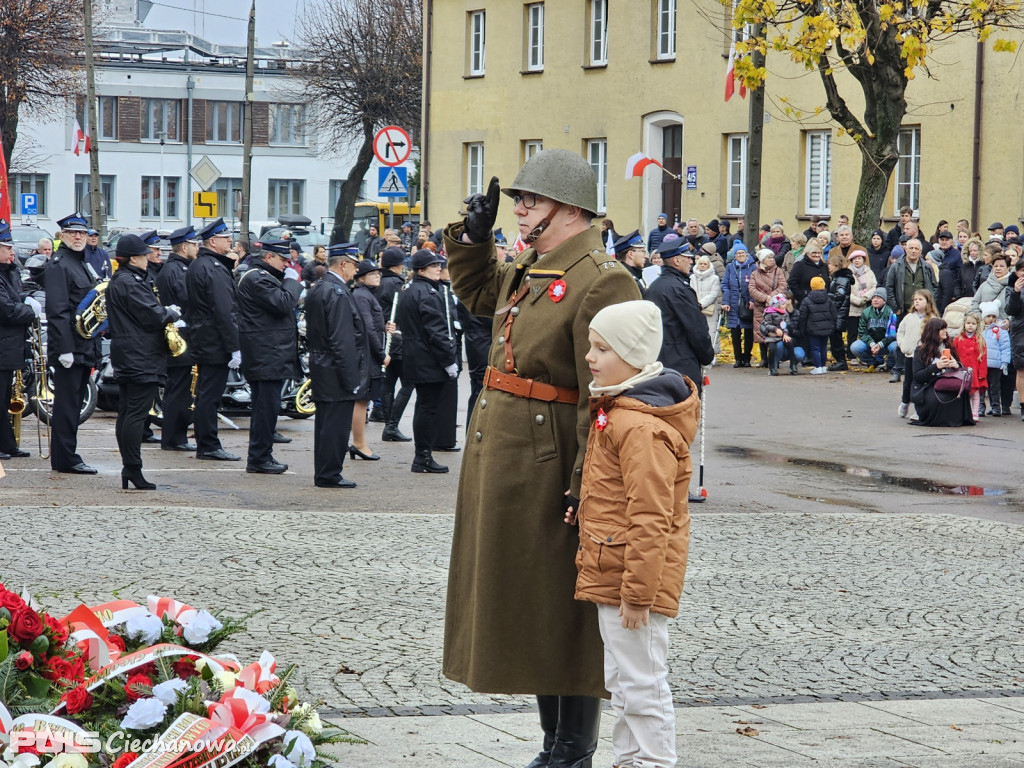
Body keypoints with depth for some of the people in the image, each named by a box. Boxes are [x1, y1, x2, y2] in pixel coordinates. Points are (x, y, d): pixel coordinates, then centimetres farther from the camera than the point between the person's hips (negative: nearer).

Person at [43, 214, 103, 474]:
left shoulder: (82, 265, 19)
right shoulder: (58, 265, -11)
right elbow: (57, 311, -19)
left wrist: (94, 349, 21)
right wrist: (64, 349, -24)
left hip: (84, 349, 9)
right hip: (69, 347, -9)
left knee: (74, 403, 12)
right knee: (67, 403, -6)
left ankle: (65, 457, 18)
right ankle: (66, 459, -4)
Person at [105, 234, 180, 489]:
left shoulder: (118, 280, 17)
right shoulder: (130, 283, -16)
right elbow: (152, 315, -20)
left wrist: (164, 313, 7)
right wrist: (172, 313, -1)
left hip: (126, 360, 11)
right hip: (141, 359, -11)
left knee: (127, 413, 10)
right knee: (137, 413, -10)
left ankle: (128, 469, 13)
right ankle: (133, 469, -11)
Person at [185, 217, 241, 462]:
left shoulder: (195, 266, 13)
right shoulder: (215, 270, -18)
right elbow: (224, 311, -22)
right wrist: (234, 347, -21)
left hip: (200, 340, 10)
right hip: (216, 343, -10)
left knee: (204, 394, 15)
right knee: (210, 395, -6)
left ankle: (203, 444, 20)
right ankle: (209, 446, -3)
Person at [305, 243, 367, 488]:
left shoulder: (317, 289, 13)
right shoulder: (338, 293, -18)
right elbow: (342, 340, -21)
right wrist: (351, 378, -20)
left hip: (320, 368, 10)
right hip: (336, 372, -10)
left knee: (325, 422, 14)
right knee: (336, 424, -5)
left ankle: (323, 473, 20)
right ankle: (329, 474, -2)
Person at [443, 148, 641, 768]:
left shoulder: (602, 281, -16)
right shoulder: (530, 271, 13)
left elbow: (604, 395, -22)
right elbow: (478, 292, 36)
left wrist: (587, 485, -25)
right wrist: (473, 236, 19)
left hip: (549, 469, -9)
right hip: (502, 461, 10)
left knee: (564, 612, -1)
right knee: (529, 609, 16)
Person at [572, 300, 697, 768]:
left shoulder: (642, 428, -23)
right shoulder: (615, 409, 11)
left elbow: (650, 519, -25)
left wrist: (638, 592, -24)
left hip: (634, 576, -11)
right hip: (612, 574, 11)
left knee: (641, 682, -4)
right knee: (622, 681, 19)